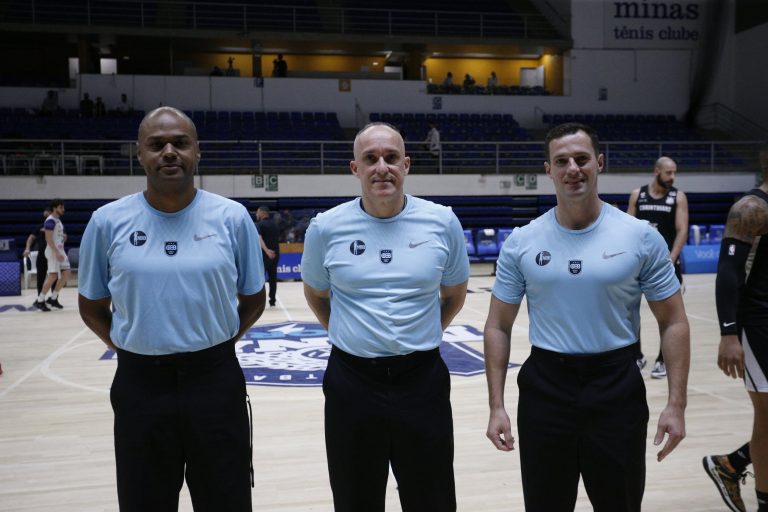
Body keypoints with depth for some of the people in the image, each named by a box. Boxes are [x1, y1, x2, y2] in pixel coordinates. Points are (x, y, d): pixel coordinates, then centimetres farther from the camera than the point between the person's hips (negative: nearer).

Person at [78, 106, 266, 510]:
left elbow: (253, 300, 7)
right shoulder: (108, 222, -2)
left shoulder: (232, 217, -3)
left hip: (216, 381, 0)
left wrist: (214, 344, 1)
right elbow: (92, 308, 9)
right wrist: (130, 348, 1)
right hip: (140, 385, 1)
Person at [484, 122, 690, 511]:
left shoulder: (641, 237, -3)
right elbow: (498, 327, 3)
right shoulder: (522, 242, -1)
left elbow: (673, 322, 1)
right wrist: (496, 406, -2)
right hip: (544, 388, 1)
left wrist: (676, 403, -6)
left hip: (618, 389, 0)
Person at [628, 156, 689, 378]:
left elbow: (682, 231, -8)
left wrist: (671, 259, -19)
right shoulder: (637, 195, 2)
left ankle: (663, 360, 13)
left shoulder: (678, 197, -3)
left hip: (666, 260, -2)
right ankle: (637, 356, 18)